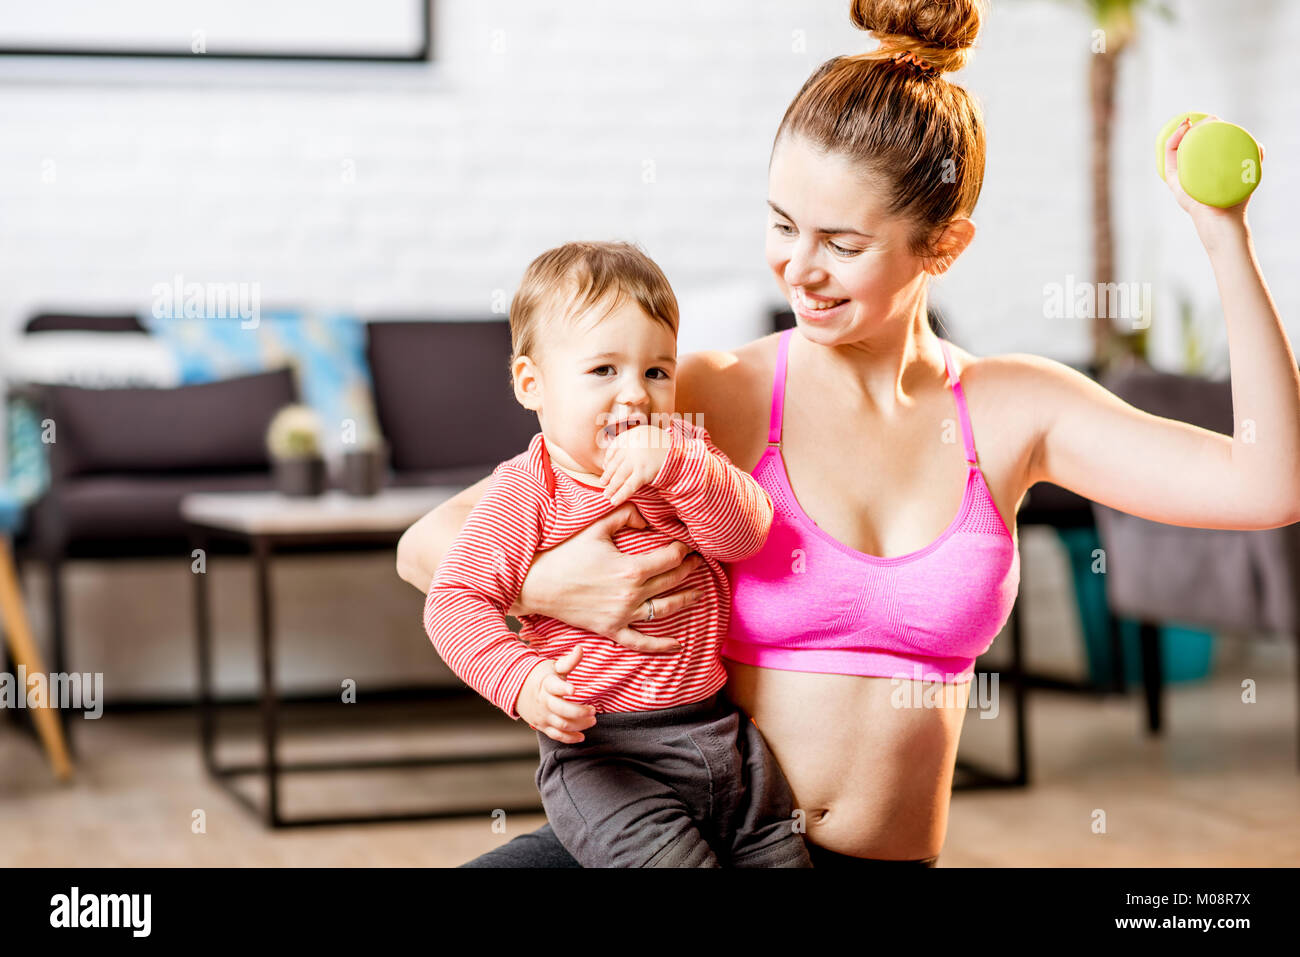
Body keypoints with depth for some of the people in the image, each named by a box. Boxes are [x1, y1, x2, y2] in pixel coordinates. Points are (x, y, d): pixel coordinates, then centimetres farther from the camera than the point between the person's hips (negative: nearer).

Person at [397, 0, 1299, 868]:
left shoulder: (1013, 409, 6)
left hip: (892, 853, 3)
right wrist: (541, 586, -27)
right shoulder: (713, 397, -4)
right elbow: (430, 544, -5)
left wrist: (1224, 235, -4)